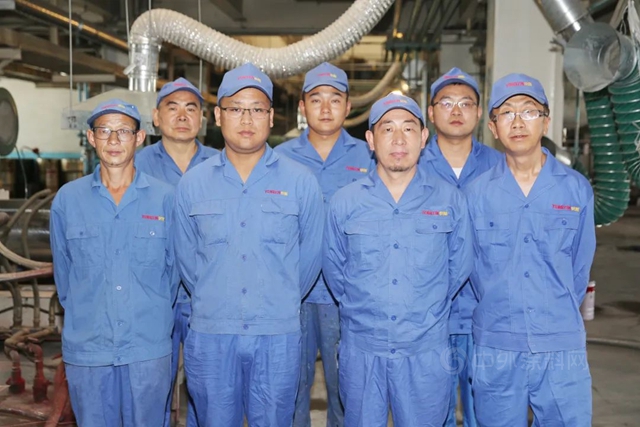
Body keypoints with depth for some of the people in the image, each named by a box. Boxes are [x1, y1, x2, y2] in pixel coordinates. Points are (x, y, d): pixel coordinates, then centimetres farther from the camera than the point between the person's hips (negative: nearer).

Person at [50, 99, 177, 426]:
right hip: (86, 346, 1)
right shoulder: (67, 199, 1)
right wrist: (82, 314, 13)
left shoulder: (164, 197, -3)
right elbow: (63, 269, 10)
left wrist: (153, 312, 9)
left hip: (149, 346, -1)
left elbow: (173, 266, 6)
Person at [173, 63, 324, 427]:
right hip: (210, 333, 2)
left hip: (278, 336, -1)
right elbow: (186, 257, 10)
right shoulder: (192, 183, 2)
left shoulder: (301, 182, -2)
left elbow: (310, 254, 5)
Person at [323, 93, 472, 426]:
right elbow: (333, 266, 8)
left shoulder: (450, 200, -2)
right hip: (361, 349, 1)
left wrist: (428, 310, 10)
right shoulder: (345, 202, -1)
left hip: (426, 351, 0)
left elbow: (460, 266, 7)